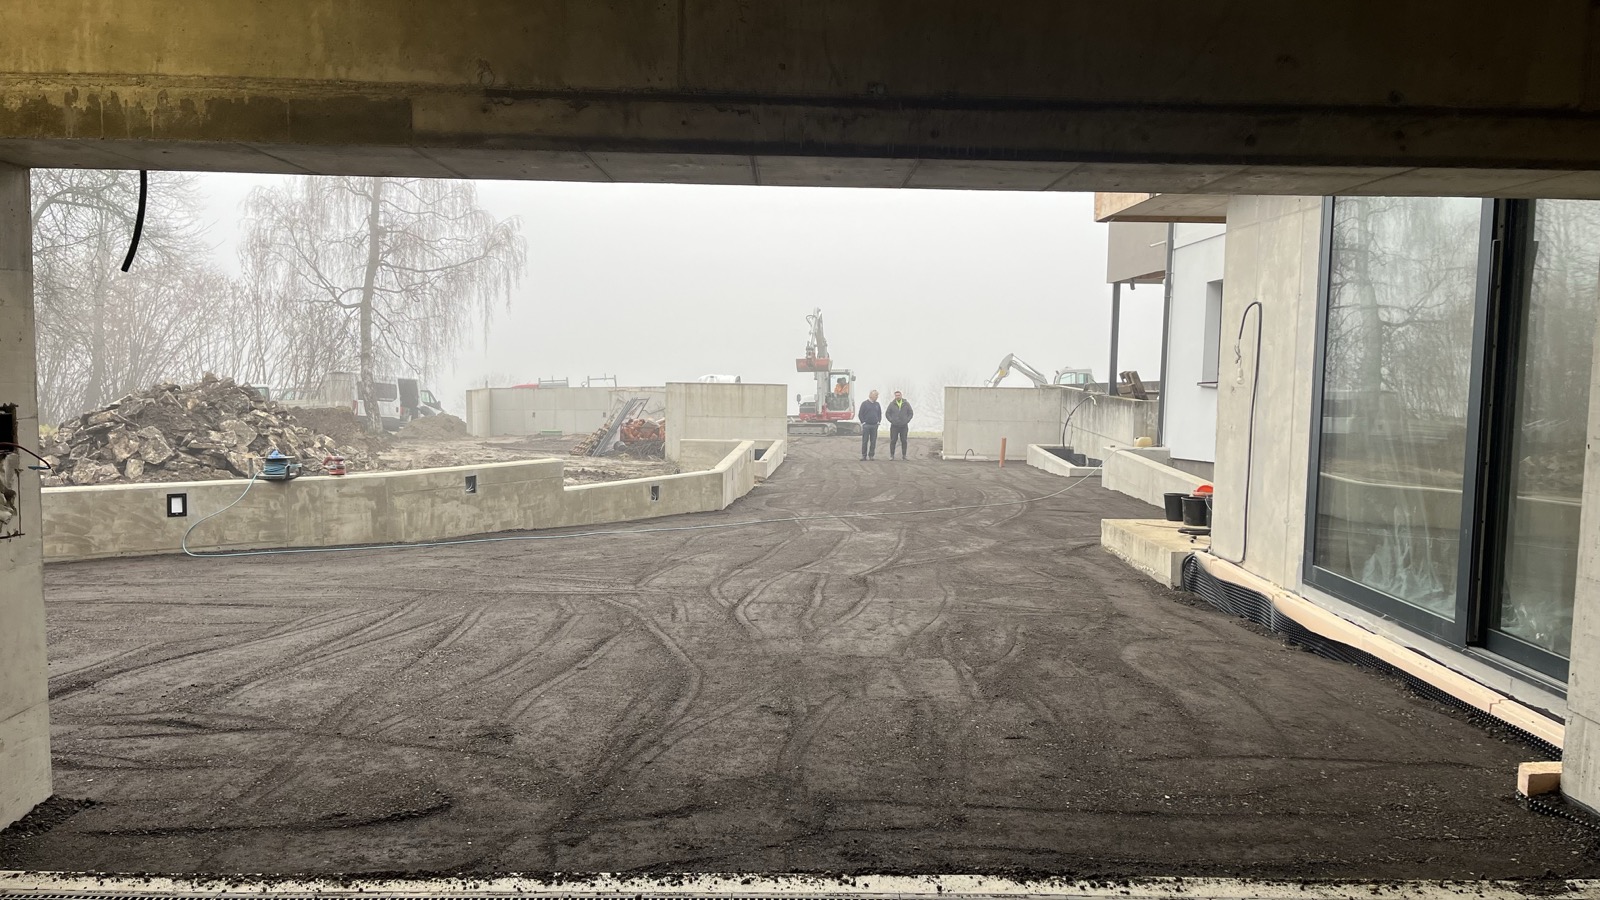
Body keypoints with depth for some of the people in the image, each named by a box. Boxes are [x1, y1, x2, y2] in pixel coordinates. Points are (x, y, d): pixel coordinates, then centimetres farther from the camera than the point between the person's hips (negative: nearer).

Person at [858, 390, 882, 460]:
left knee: (873, 441, 3)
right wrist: (863, 422, -7)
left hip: (874, 425, 4)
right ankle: (864, 455, 3)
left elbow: (880, 413, 21)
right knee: (865, 441, -2)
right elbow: (860, 414, -2)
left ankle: (871, 455, 10)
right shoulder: (864, 403, -2)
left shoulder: (877, 404, 12)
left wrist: (879, 421, 10)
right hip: (866, 425, -4)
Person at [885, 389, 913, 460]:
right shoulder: (892, 404, 1)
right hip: (894, 426, -1)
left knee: (904, 441, 0)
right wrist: (891, 421, -4)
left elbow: (911, 413, 9)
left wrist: (907, 421, -2)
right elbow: (887, 413, 6)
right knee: (893, 441, -2)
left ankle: (903, 456, 6)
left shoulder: (906, 404, 4)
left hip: (904, 426, 1)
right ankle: (892, 455, 5)